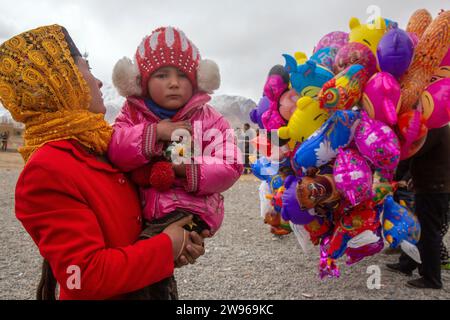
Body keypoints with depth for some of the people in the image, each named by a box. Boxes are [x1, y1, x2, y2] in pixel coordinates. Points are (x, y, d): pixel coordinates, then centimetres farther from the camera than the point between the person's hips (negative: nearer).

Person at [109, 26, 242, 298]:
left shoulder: (209, 119, -2)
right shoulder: (133, 113, 5)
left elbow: (229, 169, -10)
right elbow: (115, 152, -12)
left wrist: (185, 169, -23)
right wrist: (155, 132, -23)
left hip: (188, 207, -4)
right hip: (142, 209, 4)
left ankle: (160, 285, 4)